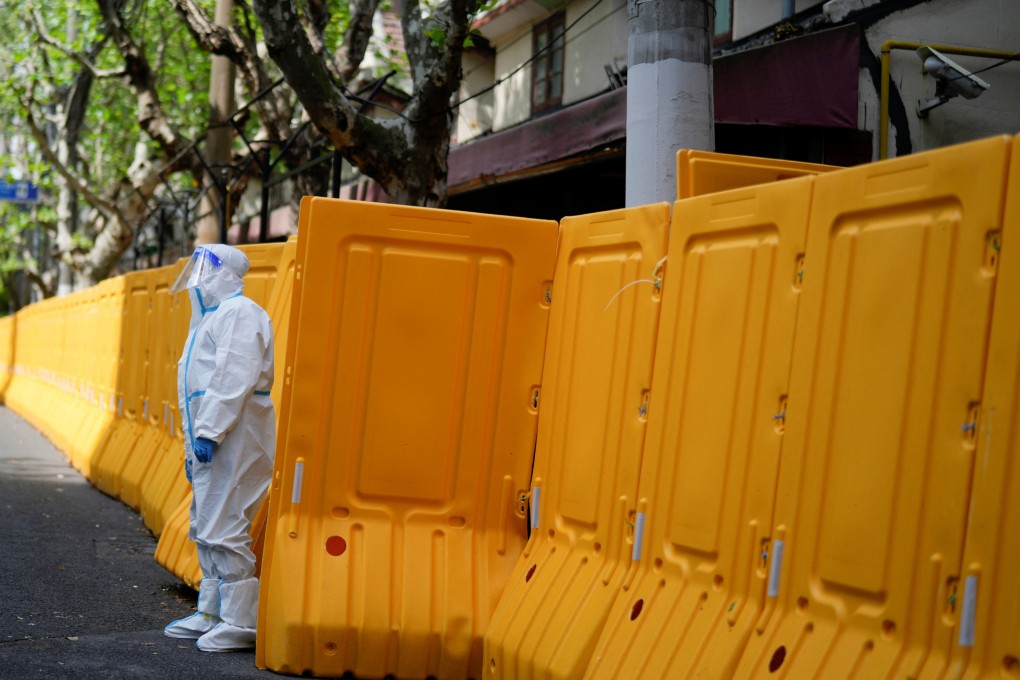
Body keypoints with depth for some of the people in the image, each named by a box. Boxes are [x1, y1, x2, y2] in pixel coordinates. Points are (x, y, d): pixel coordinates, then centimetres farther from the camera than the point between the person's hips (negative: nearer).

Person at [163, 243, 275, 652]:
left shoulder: (238, 313, -10)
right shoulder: (211, 317, 24)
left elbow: (233, 379, -21)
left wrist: (209, 433, -24)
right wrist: (192, 447, 23)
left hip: (233, 436, -11)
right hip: (210, 437, 11)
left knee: (224, 528, -12)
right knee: (205, 528, 14)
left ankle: (240, 622, -8)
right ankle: (211, 614, 22)